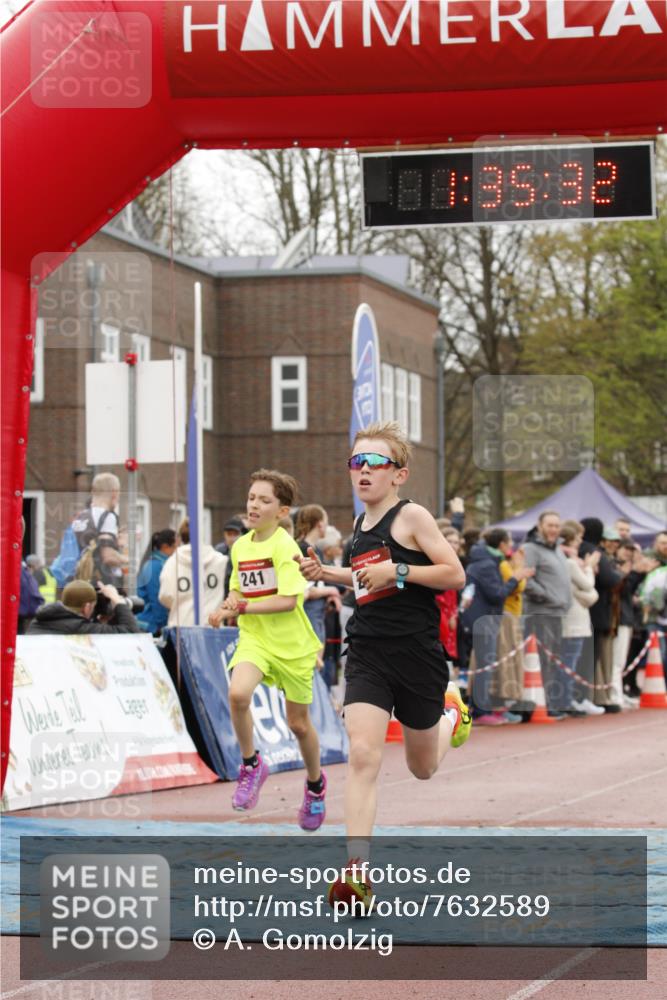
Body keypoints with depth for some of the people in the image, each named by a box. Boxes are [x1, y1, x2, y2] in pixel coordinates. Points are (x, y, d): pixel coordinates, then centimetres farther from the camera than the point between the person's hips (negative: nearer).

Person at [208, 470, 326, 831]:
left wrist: (242, 608, -23)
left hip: (292, 644, -4)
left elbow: (288, 600, -22)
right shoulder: (240, 547, 5)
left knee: (298, 722, 9)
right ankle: (250, 765, -4)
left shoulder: (285, 547, -15)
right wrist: (226, 607, -2)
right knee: (238, 693, -26)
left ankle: (315, 783, 37)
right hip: (254, 639, 4)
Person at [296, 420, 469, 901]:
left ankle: (451, 713, 49)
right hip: (367, 651, 4)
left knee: (422, 768, 15)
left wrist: (396, 571, -21)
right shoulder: (360, 526, 10)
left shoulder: (411, 516, -9)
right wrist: (327, 572, 14)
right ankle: (357, 871, -20)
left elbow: (455, 575, -14)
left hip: (416, 652, -4)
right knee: (363, 754, -16)